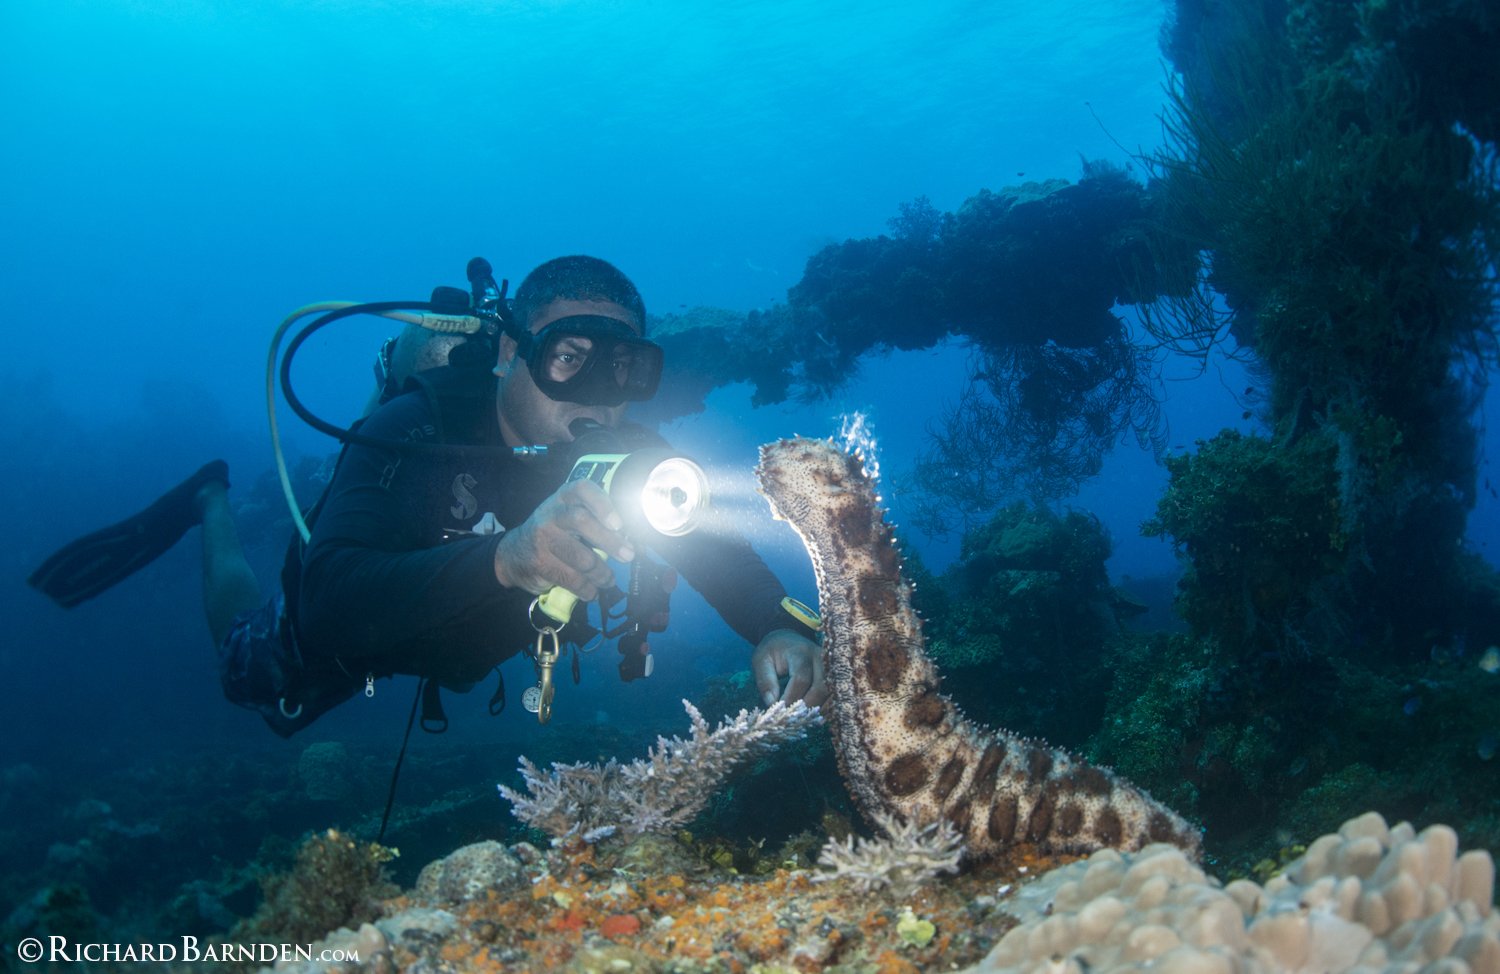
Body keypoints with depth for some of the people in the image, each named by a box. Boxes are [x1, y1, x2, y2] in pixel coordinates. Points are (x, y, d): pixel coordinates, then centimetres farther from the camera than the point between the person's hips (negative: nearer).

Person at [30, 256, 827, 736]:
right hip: (340, 631, -4)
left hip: (470, 635, 4)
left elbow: (717, 550, -31)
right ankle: (211, 507, 47)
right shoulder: (413, 432, -43)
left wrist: (783, 632, -55)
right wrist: (508, 555, -73)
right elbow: (331, 603, -56)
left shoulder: (621, 452, -30)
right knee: (244, 659, 28)